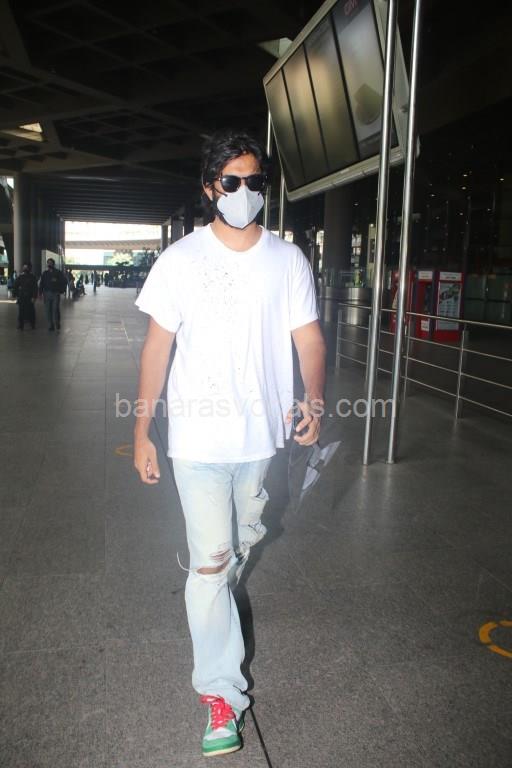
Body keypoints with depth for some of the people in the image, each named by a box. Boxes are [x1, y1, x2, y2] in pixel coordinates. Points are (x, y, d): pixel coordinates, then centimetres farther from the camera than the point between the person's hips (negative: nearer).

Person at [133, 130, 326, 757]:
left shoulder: (287, 259, 2)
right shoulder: (181, 259, -4)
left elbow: (308, 336, 3)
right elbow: (158, 345, -3)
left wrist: (312, 398, -15)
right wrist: (141, 432, -5)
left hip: (263, 433, 3)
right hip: (199, 436, -3)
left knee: (245, 540, 22)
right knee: (210, 560, -2)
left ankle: (212, 601, 54)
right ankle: (221, 692, 13)